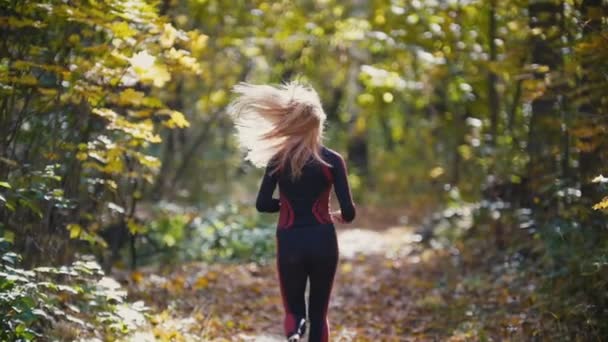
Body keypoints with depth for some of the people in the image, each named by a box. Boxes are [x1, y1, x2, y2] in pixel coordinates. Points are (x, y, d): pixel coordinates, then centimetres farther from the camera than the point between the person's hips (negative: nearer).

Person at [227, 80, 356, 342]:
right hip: (323, 242, -1)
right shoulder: (332, 160, -4)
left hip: (290, 243, 1)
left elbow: (262, 204, -1)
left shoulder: (278, 160, 0)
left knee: (293, 309, 14)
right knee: (318, 312, 14)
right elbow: (348, 211, -6)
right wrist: (340, 216, 17)